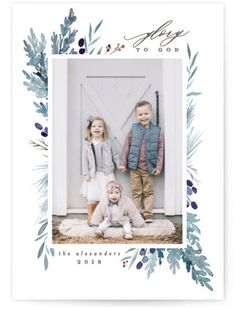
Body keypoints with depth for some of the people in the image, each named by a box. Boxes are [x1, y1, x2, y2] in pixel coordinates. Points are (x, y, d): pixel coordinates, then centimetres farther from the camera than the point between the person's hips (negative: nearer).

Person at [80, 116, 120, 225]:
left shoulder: (108, 143, 3)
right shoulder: (87, 144, 2)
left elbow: (115, 155, 9)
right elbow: (84, 160, 1)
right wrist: (85, 173, -5)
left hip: (106, 174, 0)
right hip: (93, 175, 0)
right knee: (91, 198, 1)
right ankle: (90, 217, 18)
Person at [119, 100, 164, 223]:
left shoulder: (156, 131, -3)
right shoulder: (133, 129, -2)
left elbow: (160, 150, -1)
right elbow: (126, 147, 1)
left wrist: (159, 166, -5)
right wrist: (123, 163, -1)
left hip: (148, 167, -1)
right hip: (134, 167, 1)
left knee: (148, 191, 10)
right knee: (136, 192, 10)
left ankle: (148, 213, 19)